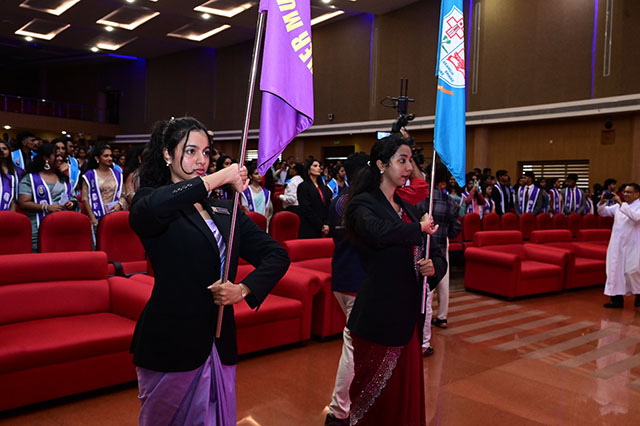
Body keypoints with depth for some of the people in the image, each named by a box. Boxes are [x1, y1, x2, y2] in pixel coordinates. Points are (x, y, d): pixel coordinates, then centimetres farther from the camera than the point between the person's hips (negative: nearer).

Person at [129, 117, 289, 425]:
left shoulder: (225, 211, 9)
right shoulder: (151, 197, -4)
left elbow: (276, 255, 6)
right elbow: (144, 213, -31)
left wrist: (243, 289, -13)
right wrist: (218, 178, -25)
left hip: (219, 345, 4)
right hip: (170, 345, -4)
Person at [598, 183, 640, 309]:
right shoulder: (619, 206, 10)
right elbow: (603, 212, 12)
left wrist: (621, 203, -29)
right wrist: (602, 202, -8)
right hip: (617, 244, 6)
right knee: (615, 270, 4)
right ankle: (617, 299, 9)